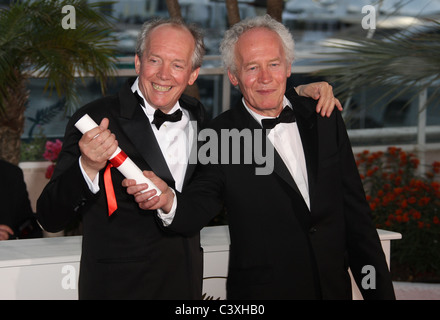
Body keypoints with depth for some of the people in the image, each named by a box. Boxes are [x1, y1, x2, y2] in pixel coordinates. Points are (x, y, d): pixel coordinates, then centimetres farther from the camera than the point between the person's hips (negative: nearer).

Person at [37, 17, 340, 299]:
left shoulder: (196, 117, 4)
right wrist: (88, 167, -35)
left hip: (187, 285, 5)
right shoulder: (96, 119, -13)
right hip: (118, 288, -5)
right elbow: (50, 219, -16)